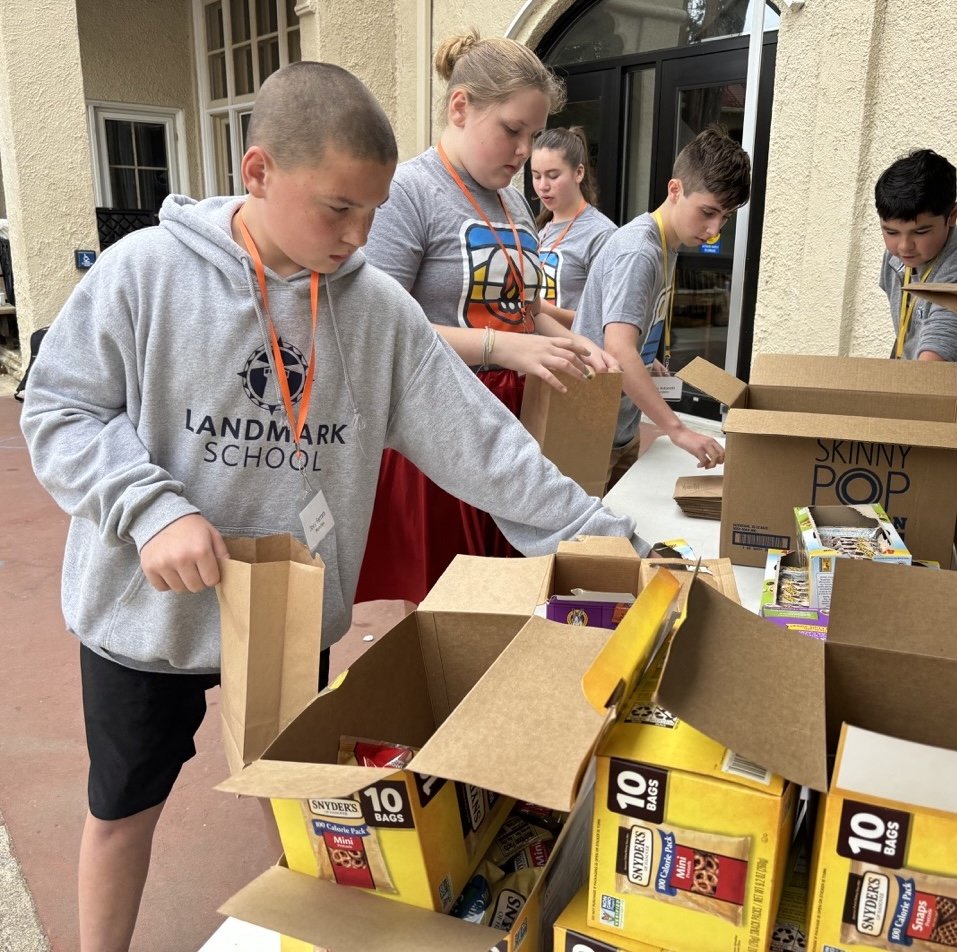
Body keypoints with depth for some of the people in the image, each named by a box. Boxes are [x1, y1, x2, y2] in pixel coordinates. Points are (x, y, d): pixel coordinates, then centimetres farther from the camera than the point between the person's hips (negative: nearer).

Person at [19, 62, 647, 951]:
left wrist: (603, 541, -12)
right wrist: (153, 511, -26)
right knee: (124, 806, 18)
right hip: (145, 611, -2)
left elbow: (477, 438, -9)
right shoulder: (146, 270, -15)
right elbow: (59, 414, -10)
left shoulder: (378, 307, -9)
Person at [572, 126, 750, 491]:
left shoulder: (666, 245, 9)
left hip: (622, 427, 10)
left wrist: (646, 362, 5)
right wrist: (676, 429, -36)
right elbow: (617, 349, -33)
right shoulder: (638, 252, -20)